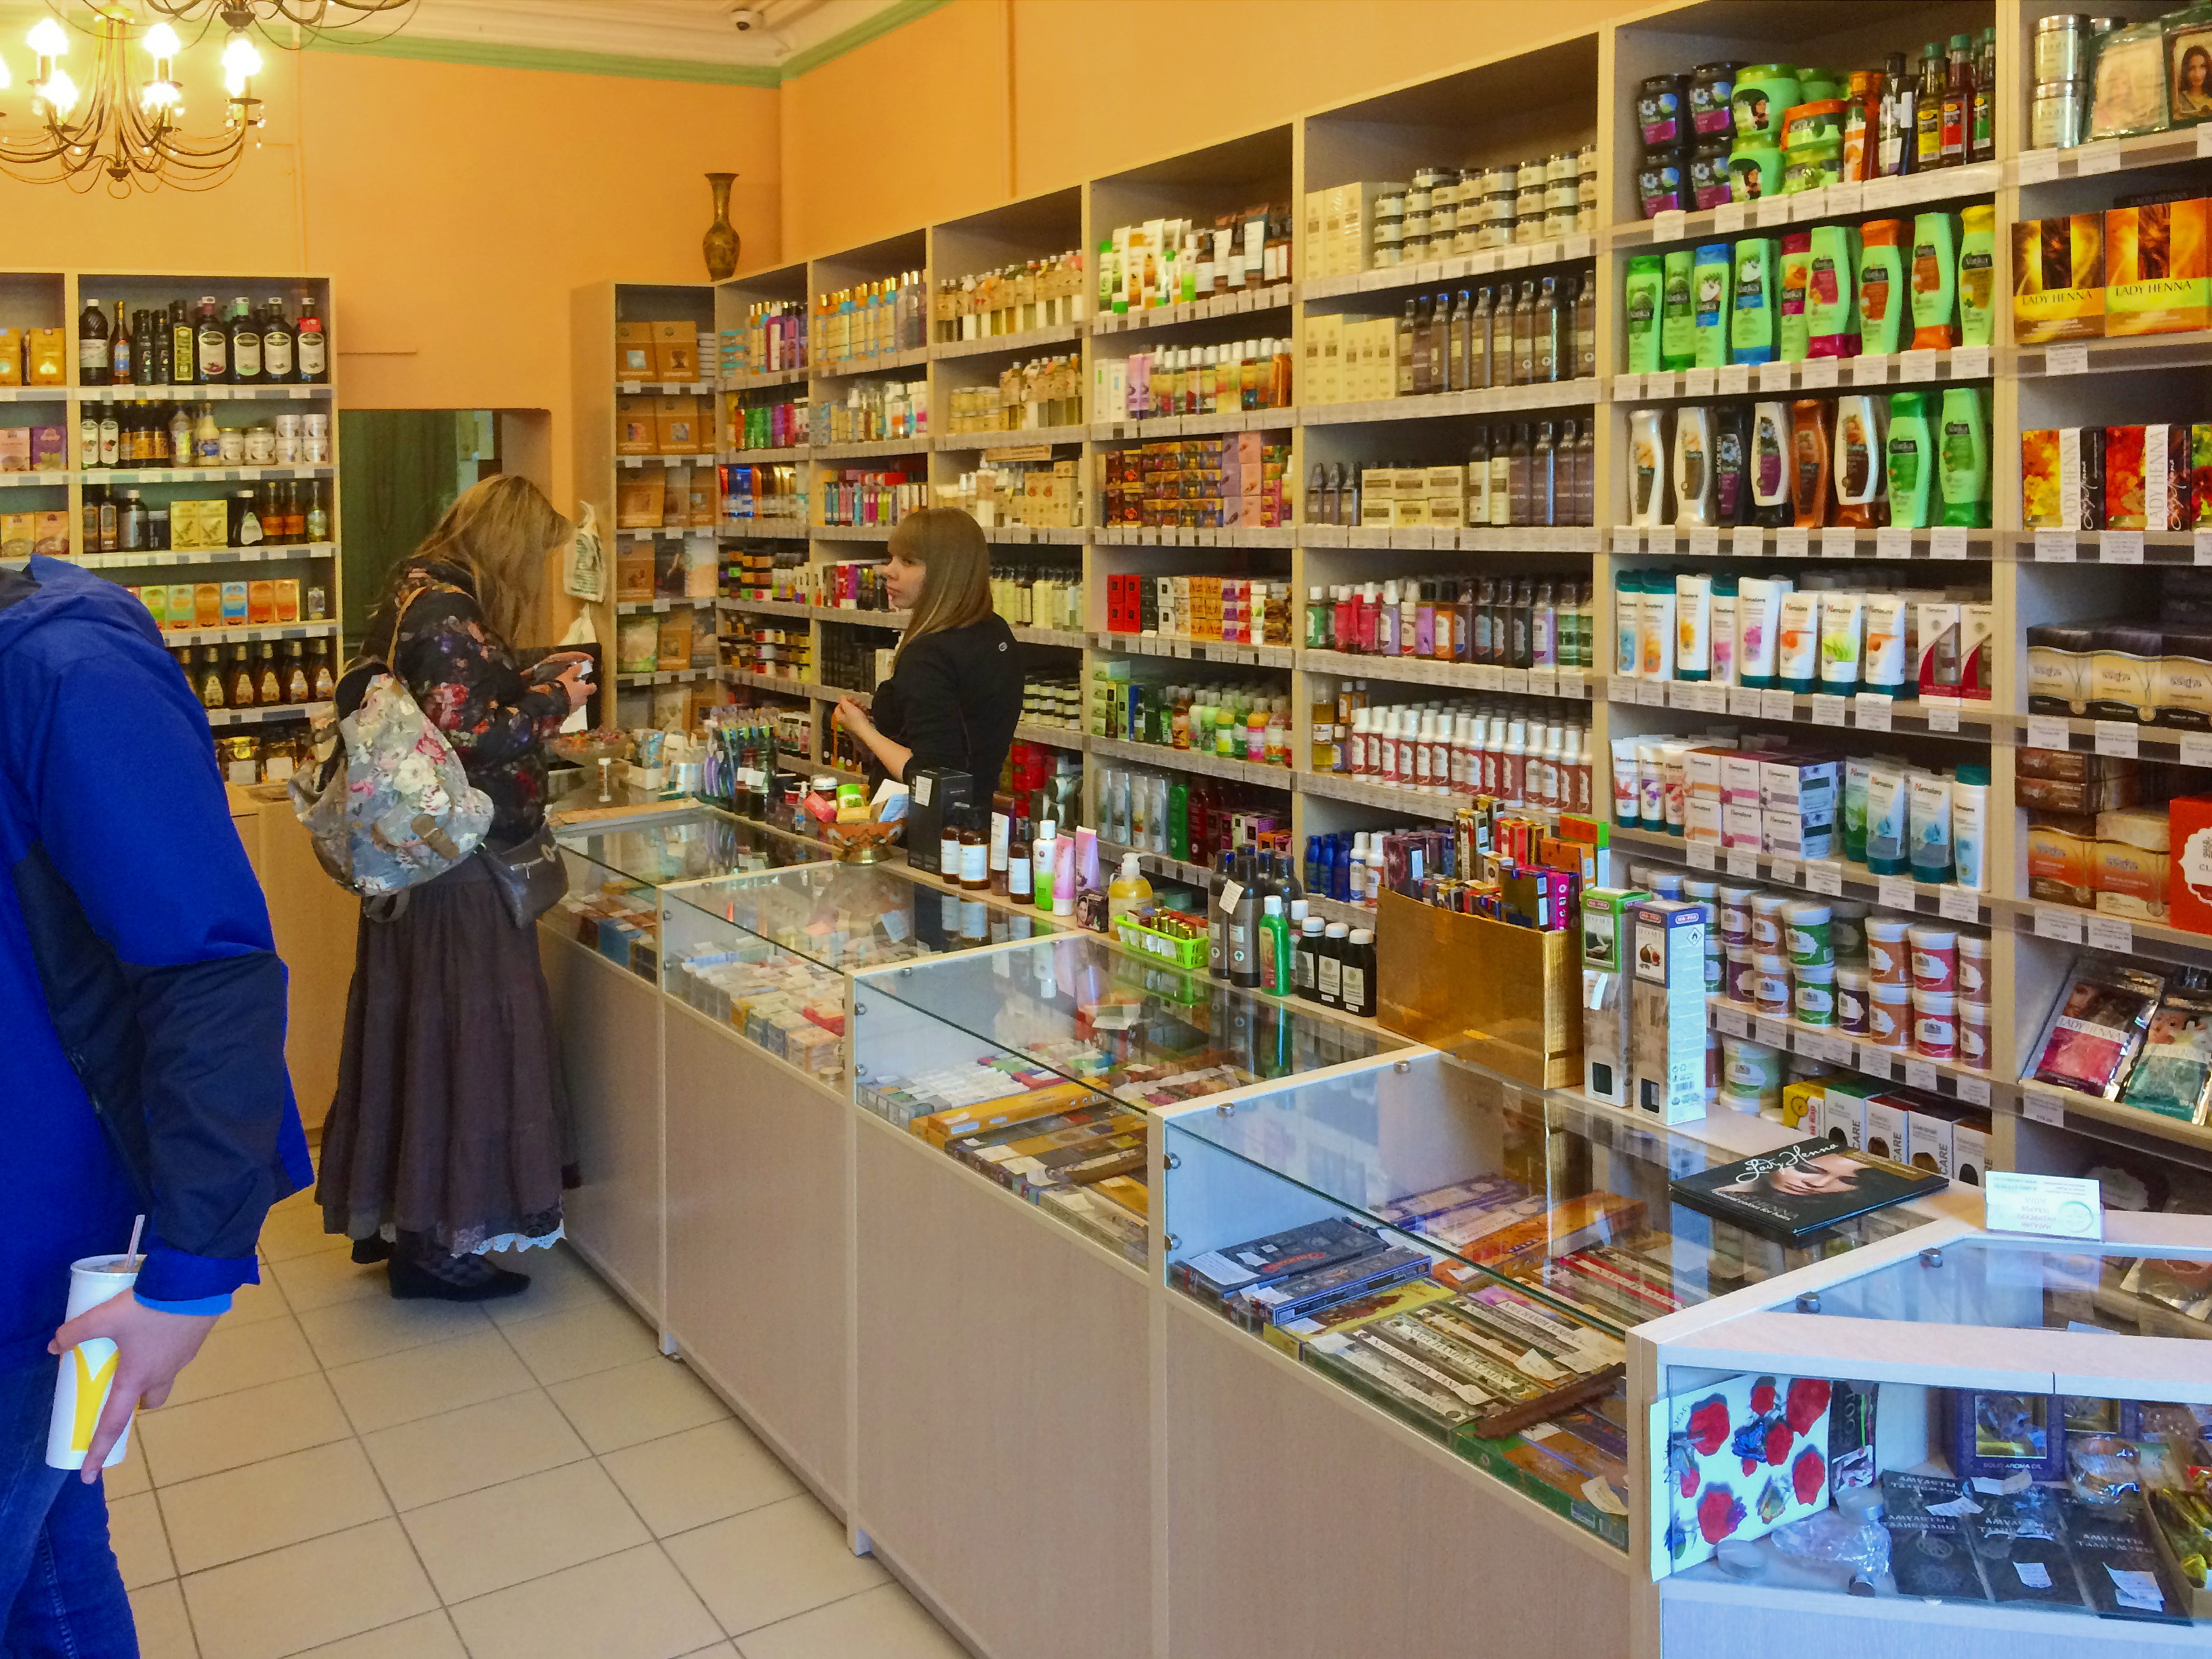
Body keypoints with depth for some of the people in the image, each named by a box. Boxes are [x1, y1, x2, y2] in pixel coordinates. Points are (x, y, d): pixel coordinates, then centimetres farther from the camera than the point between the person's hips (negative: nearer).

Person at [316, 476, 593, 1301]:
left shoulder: (419, 593, 11)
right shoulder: (444, 610, -19)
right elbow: (471, 736, -24)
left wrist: (529, 681, 16)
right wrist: (553, 700, -11)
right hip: (458, 869, -10)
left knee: (414, 1027, 18)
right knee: (458, 1032, -1)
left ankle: (389, 1214, 31)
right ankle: (433, 1239, 10)